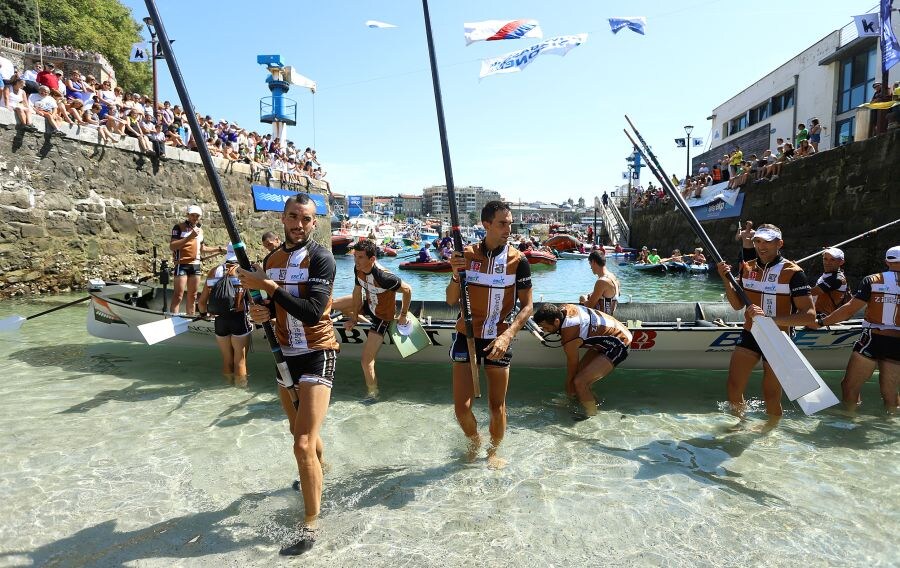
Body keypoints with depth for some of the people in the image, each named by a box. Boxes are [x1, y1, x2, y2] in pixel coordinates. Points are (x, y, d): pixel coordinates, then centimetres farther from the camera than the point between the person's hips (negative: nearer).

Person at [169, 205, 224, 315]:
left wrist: (219, 249, 24)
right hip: (182, 265, -6)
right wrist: (190, 237, -22)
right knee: (178, 296, -10)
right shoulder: (179, 227, -4)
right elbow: (172, 246, -16)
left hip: (196, 265, 7)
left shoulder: (200, 230, 16)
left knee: (192, 296, 10)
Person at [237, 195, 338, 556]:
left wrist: (267, 285, -27)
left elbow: (312, 311, -26)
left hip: (316, 354, -7)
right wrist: (261, 312, -8)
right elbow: (272, 305, 15)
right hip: (285, 355, 7)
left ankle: (310, 527, 3)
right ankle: (317, 476, 52)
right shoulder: (271, 260, 6)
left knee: (304, 444, -12)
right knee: (300, 431, 24)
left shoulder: (320, 258, -15)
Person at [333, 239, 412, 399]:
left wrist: (403, 315, -15)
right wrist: (354, 317, 0)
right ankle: (360, 320, 36)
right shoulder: (358, 269, -16)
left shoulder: (383, 277, -39)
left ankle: (372, 394, 15)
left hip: (382, 318, -8)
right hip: (369, 306, 8)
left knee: (367, 361, -9)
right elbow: (357, 292, -3)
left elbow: (407, 290, -26)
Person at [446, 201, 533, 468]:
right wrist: (455, 274, -19)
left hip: (499, 340, -1)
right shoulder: (466, 255, -2)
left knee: (497, 405, 8)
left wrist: (507, 336, -19)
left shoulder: (518, 260, -6)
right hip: (466, 335, 1)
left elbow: (526, 306, -5)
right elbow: (451, 301, 0)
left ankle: (493, 451, 34)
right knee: (461, 406, 1)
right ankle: (474, 443, 32)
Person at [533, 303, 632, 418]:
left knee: (579, 382, -18)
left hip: (618, 346, -10)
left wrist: (569, 387, 3)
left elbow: (572, 363, -13)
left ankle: (592, 416, 0)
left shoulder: (569, 335, -30)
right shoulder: (562, 309, -9)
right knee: (579, 372, 12)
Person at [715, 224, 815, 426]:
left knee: (771, 396, 8)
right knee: (733, 389, 3)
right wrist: (726, 279, -6)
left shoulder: (792, 272, -13)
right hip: (749, 335, 4)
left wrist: (769, 319, -32)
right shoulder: (747, 268, 4)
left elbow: (809, 315, -20)